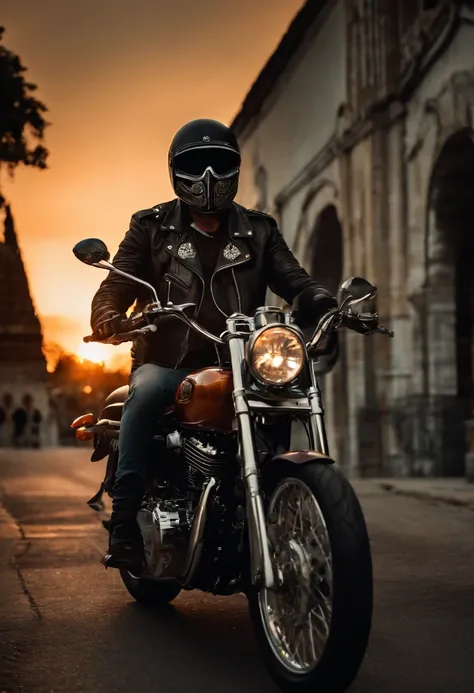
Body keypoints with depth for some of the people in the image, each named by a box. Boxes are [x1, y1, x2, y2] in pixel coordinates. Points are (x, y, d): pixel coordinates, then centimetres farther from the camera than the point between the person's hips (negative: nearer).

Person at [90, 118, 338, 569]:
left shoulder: (257, 232, 16)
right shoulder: (152, 227, 11)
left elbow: (295, 282, 7)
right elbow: (118, 283, 0)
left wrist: (326, 306, -16)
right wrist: (107, 315, -24)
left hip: (234, 364, 2)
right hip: (166, 362, -2)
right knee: (147, 391, -35)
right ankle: (124, 523, -34)